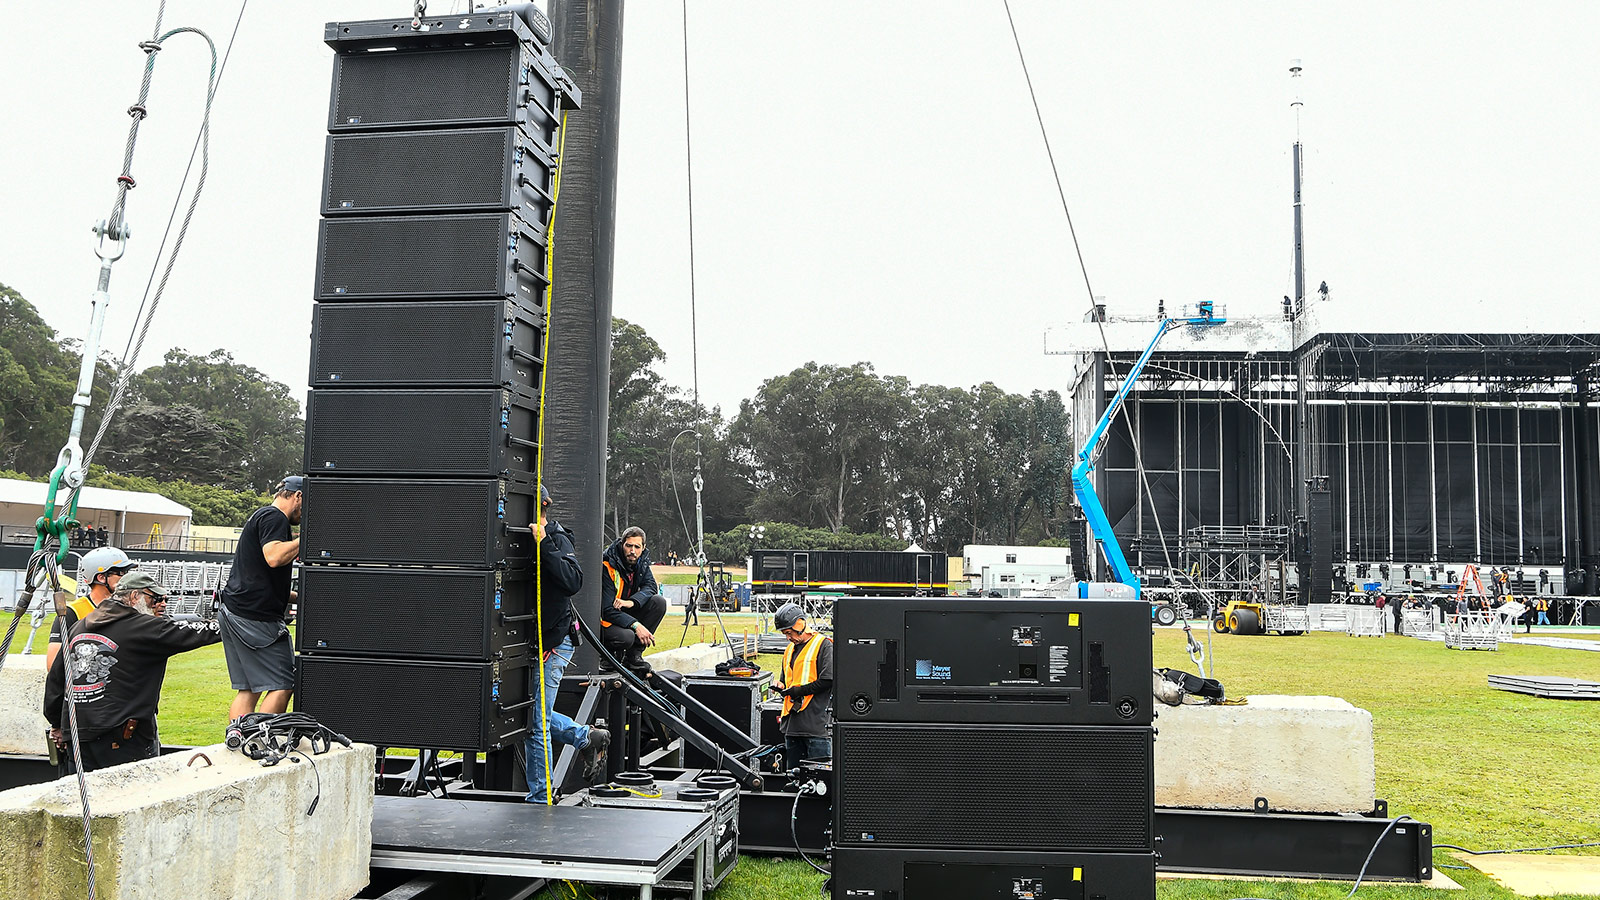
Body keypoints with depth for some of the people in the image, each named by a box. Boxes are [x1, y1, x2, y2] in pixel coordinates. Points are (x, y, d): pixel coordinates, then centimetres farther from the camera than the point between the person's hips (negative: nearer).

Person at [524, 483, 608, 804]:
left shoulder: (557, 540, -13)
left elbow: (573, 581, -28)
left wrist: (543, 545, -28)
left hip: (553, 642, -9)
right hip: (531, 640, 9)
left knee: (535, 723, -4)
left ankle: (540, 798, 8)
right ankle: (588, 737, 33)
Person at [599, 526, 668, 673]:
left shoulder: (641, 561, -2)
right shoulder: (607, 567, -23)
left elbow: (651, 586, -9)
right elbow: (607, 609, -27)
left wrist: (632, 602, -30)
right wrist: (636, 625, -36)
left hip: (627, 612, 7)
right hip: (605, 619, -7)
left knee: (659, 602, -15)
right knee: (626, 636, -36)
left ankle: (634, 654, -10)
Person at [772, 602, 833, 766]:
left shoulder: (824, 645, -5)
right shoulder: (790, 650, 20)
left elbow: (827, 680, -14)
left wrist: (799, 691, -11)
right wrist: (780, 686, 6)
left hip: (816, 721, -8)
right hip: (792, 724, 8)